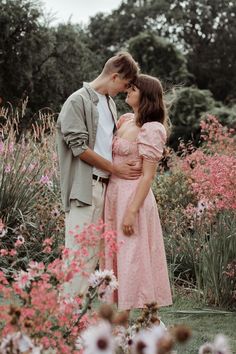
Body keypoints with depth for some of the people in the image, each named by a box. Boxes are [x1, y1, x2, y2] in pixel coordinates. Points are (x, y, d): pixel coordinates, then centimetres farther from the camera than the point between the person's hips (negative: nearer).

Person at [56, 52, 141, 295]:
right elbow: (79, 147, -12)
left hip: (105, 185, 8)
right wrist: (115, 168, -8)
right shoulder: (79, 100, -6)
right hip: (85, 187, -8)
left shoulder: (109, 103, 17)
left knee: (93, 251, 8)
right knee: (79, 249, -7)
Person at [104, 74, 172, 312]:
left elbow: (148, 176, -16)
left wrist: (132, 211, -20)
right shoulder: (125, 121, 11)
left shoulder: (151, 129, -12)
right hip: (113, 196, 9)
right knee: (114, 256, 11)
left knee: (131, 257, -4)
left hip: (134, 197, -9)